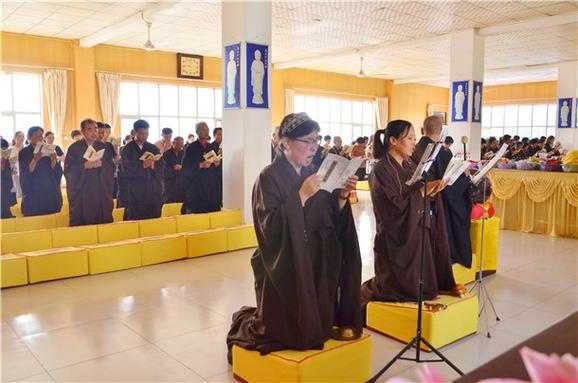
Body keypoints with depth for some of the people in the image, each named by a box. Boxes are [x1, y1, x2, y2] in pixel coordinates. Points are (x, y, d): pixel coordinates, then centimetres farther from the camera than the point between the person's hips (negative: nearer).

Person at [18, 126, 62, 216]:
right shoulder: (24, 153, 2)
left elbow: (57, 172, 4)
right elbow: (24, 175, -9)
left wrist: (53, 160, -15)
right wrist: (35, 160, -22)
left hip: (51, 194, 2)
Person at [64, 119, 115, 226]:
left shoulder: (104, 147, 11)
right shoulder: (74, 148, 5)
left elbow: (111, 169, 6)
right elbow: (67, 171, -2)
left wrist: (101, 164, -13)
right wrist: (84, 166, -15)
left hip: (101, 194, 2)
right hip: (80, 194, -1)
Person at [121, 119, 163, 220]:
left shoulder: (153, 149, 13)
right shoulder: (127, 149, 3)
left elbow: (161, 169, 8)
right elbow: (126, 172, -5)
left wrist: (153, 165, -13)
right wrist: (142, 166, -17)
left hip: (154, 192, 3)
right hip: (135, 194, -3)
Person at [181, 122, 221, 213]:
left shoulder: (211, 147, 13)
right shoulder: (191, 148, -2)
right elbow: (185, 168, -7)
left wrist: (216, 164, -1)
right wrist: (200, 165, -18)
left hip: (210, 186, 4)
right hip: (195, 187, -4)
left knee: (212, 211, -1)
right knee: (196, 212, -8)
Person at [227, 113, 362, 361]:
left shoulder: (312, 174, 6)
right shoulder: (269, 178, -14)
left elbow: (332, 221, 6)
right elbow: (271, 226, -24)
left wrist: (342, 196, -11)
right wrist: (302, 195, -27)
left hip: (317, 265, 6)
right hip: (285, 268, -6)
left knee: (317, 328, 10)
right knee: (291, 335, 2)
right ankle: (244, 322, 28)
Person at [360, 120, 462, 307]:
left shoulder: (410, 165, 8)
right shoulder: (381, 170, -16)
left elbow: (423, 198, 11)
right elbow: (395, 207, -22)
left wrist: (433, 189, -9)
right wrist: (423, 190, -20)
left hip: (419, 234, 7)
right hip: (397, 241, -7)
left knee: (423, 287, 11)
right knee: (406, 290, 4)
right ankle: (367, 290, 27)